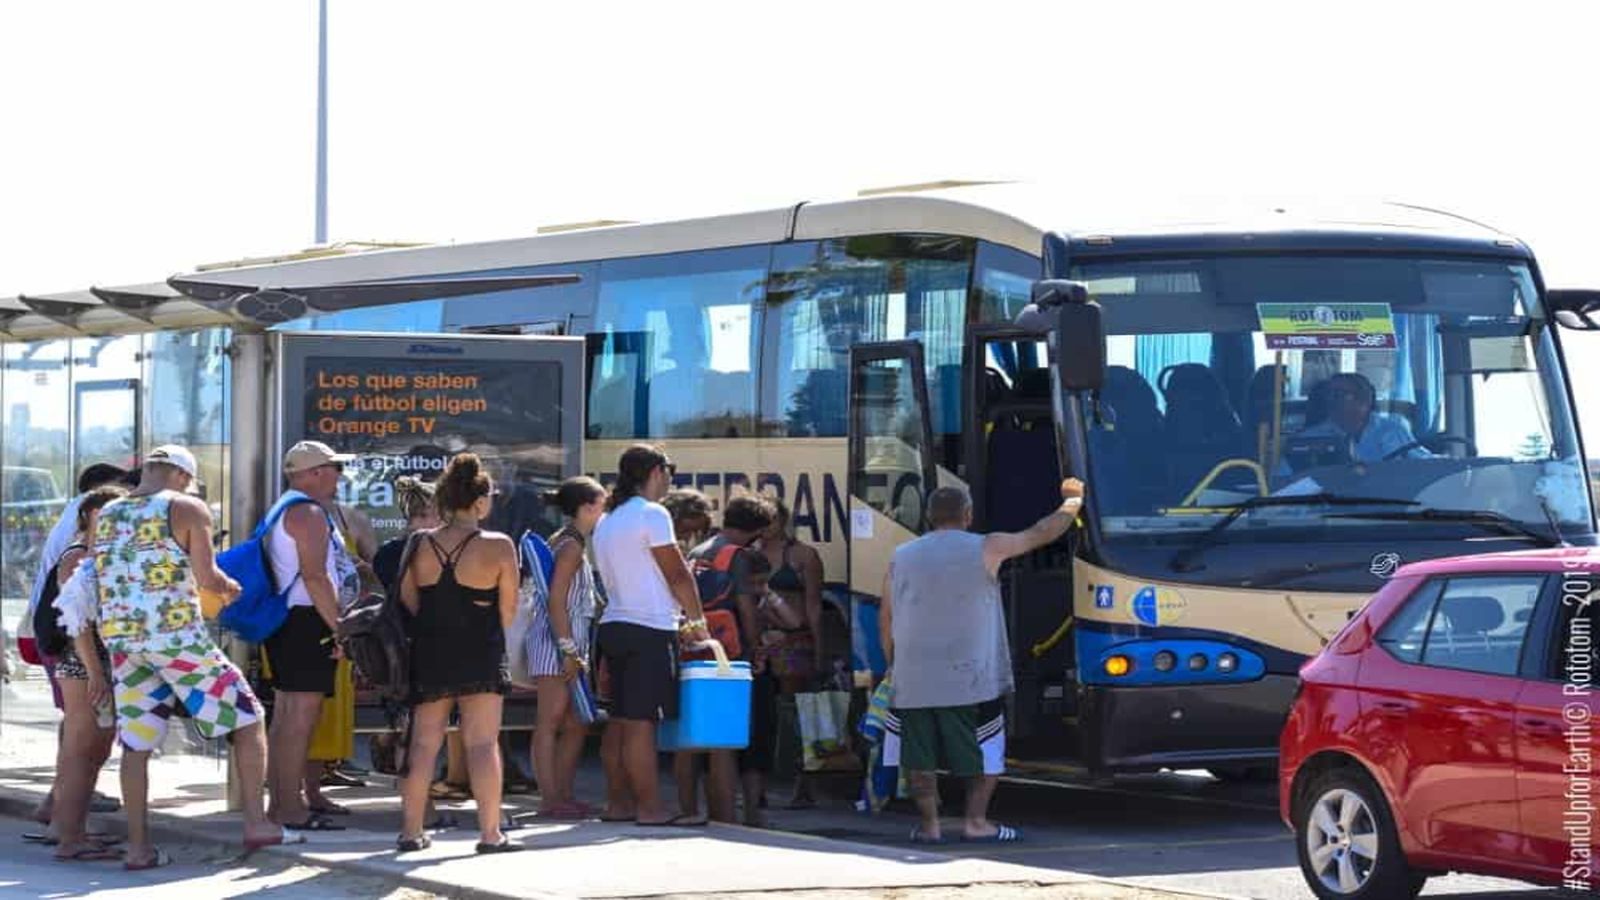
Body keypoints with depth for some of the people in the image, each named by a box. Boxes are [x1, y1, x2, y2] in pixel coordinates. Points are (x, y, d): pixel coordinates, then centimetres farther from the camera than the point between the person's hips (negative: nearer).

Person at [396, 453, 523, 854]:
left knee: (424, 742, 8)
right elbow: (507, 610, -6)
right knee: (483, 742, -1)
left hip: (429, 654, 3)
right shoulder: (498, 547, -10)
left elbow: (408, 602, 7)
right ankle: (490, 832, -2)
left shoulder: (419, 545, 0)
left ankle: (411, 829, 8)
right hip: (480, 655, -3)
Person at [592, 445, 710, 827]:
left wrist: (678, 622, 21)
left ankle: (618, 803, 13)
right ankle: (649, 807, -10)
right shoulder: (651, 514, -9)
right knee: (641, 722, -10)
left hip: (614, 624, 9)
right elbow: (677, 574, -8)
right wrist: (697, 620, 3)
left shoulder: (607, 522, 18)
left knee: (620, 720, 10)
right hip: (649, 629, -9)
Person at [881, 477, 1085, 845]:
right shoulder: (986, 549, -1)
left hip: (913, 679, 3)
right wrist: (1072, 502, 25)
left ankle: (929, 824, 7)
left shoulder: (901, 557, 9)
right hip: (970, 677, -3)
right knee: (987, 752, 9)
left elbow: (885, 617, 12)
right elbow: (1041, 534, 9)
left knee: (919, 756, 9)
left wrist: (894, 664, 23)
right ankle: (976, 821, 6)